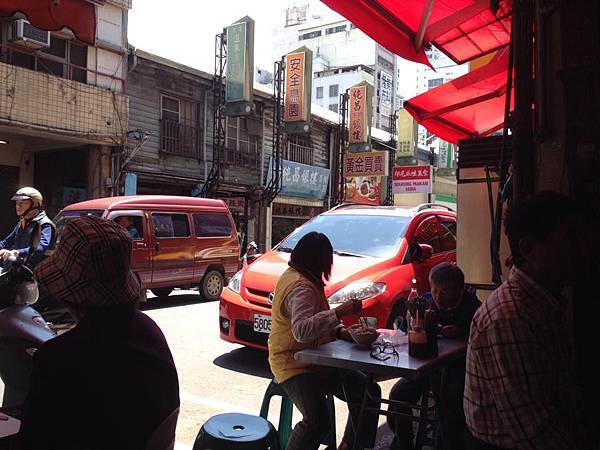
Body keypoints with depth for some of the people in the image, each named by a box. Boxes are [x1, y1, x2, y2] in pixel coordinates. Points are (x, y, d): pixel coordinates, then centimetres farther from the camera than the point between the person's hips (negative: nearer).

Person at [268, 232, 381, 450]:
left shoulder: (302, 279, 12)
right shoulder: (301, 287, -20)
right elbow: (301, 330, -35)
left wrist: (340, 331, 1)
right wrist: (339, 312, -36)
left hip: (317, 362, 10)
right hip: (294, 364, -10)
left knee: (369, 392, 3)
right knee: (317, 420, -29)